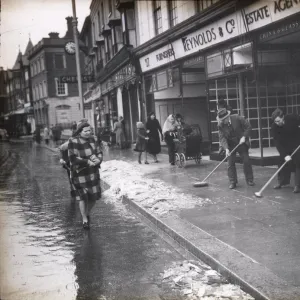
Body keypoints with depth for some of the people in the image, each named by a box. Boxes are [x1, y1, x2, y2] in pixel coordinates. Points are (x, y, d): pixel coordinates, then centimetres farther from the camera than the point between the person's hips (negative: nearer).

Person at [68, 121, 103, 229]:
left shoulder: (91, 139, 1)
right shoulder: (73, 142, -16)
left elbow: (99, 153, 4)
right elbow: (73, 158, -22)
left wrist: (98, 159, -19)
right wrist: (88, 162, -23)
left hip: (93, 173, 5)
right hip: (79, 174, -5)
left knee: (94, 196, 10)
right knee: (82, 197, 2)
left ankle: (88, 213, 38)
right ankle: (85, 220, 20)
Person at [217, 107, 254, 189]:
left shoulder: (237, 118, -17)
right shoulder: (220, 125, -13)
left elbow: (248, 127, -9)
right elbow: (222, 137, -19)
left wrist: (244, 137, -19)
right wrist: (226, 148, -33)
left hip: (241, 143, 0)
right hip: (230, 145, 1)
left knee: (246, 161, 3)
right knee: (231, 163, -4)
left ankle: (249, 180, 16)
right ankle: (232, 182, 5)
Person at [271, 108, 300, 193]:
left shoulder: (293, 118, -27)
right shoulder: (274, 127, -23)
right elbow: (277, 142, -25)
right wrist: (285, 155, -34)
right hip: (284, 146, 2)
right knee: (283, 162, 5)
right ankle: (281, 182, 21)